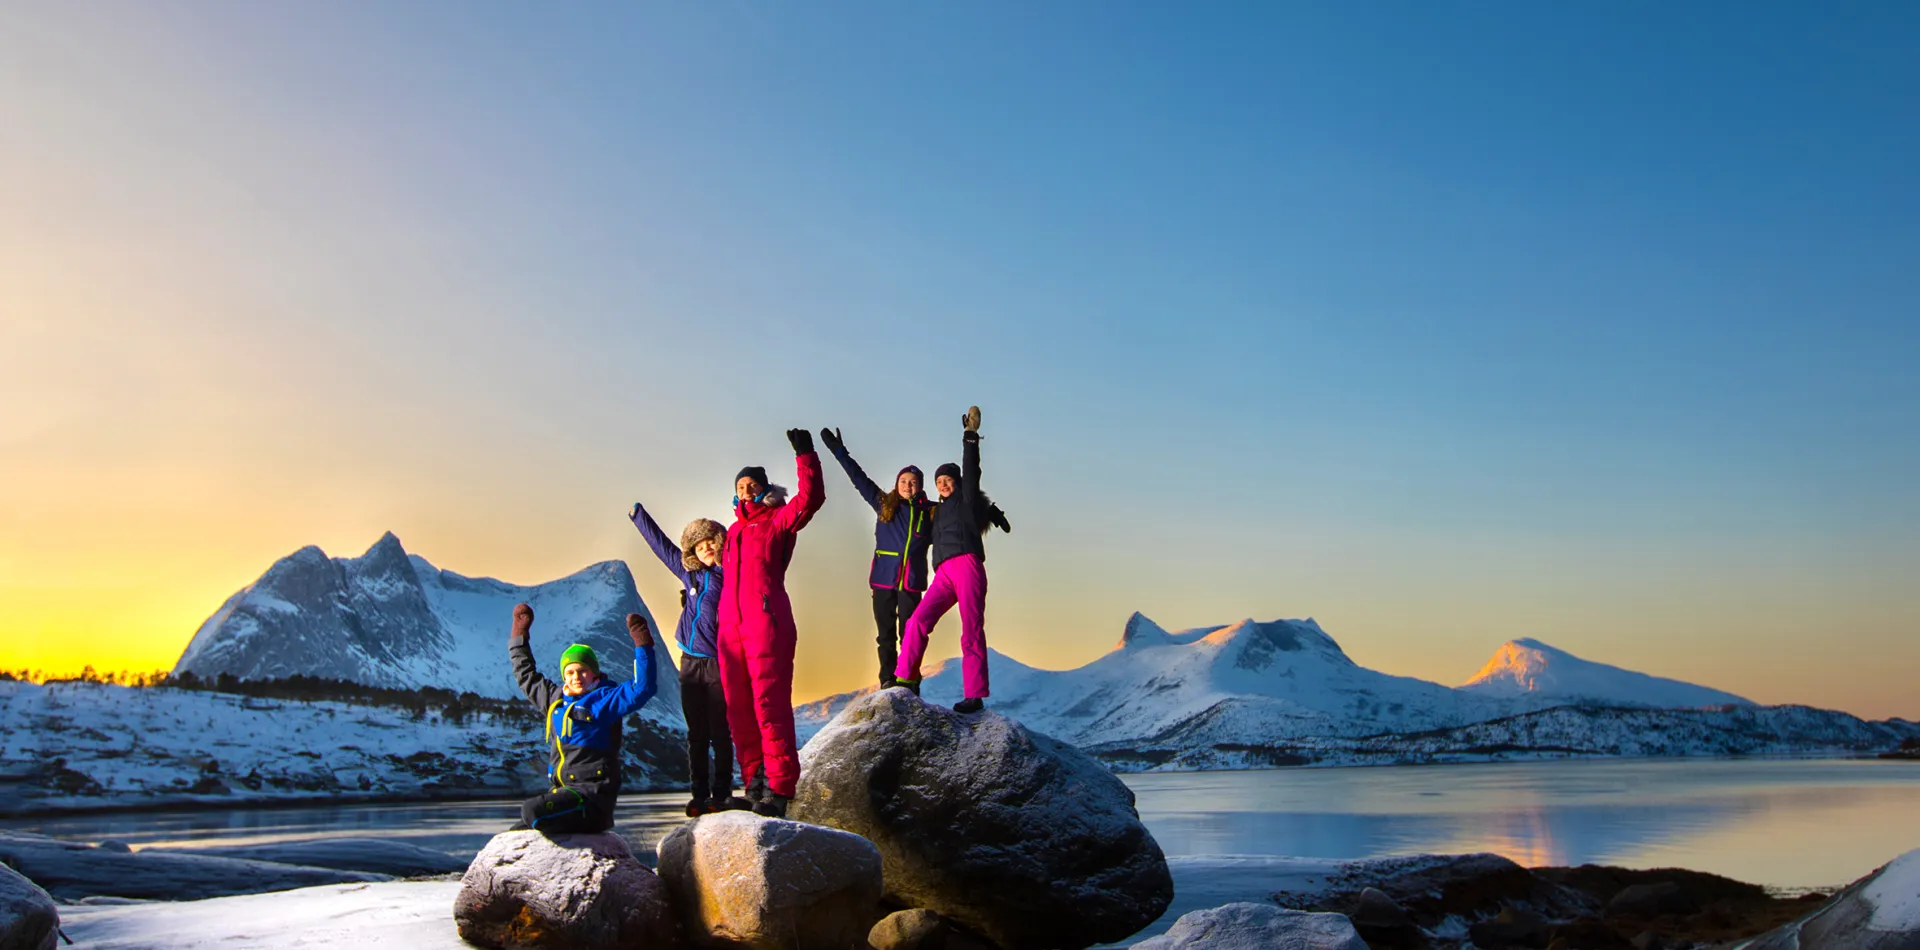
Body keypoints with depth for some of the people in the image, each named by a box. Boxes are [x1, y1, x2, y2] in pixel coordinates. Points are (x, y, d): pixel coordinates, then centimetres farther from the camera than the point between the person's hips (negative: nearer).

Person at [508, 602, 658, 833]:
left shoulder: (606, 698, -3)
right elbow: (526, 676, 31)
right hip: (564, 789, 8)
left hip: (593, 792, -8)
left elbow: (642, 689, -18)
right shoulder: (555, 698, 15)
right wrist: (519, 635, 32)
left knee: (532, 811, -28)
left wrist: (643, 647, -21)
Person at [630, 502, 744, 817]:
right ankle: (699, 796, 12)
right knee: (696, 734, 7)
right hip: (692, 663, 4)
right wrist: (638, 514, 30)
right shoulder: (690, 572, 11)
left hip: (720, 664, -4)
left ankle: (722, 794, 6)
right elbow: (661, 544, 22)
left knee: (721, 733, -1)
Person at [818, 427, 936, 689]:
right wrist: (839, 451, 10)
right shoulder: (884, 503, 7)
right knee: (886, 634, 5)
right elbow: (859, 478, 10)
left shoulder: (930, 512, 5)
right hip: (884, 578, 1)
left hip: (911, 581, -1)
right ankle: (887, 682, 10)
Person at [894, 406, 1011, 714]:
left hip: (967, 567, -6)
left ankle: (974, 694, -13)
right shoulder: (939, 512, 31)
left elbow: (970, 470, 2)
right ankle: (904, 679, -13)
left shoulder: (966, 499, 14)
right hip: (944, 574, 6)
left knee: (971, 631, -11)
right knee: (918, 621, -14)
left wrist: (971, 435, -2)